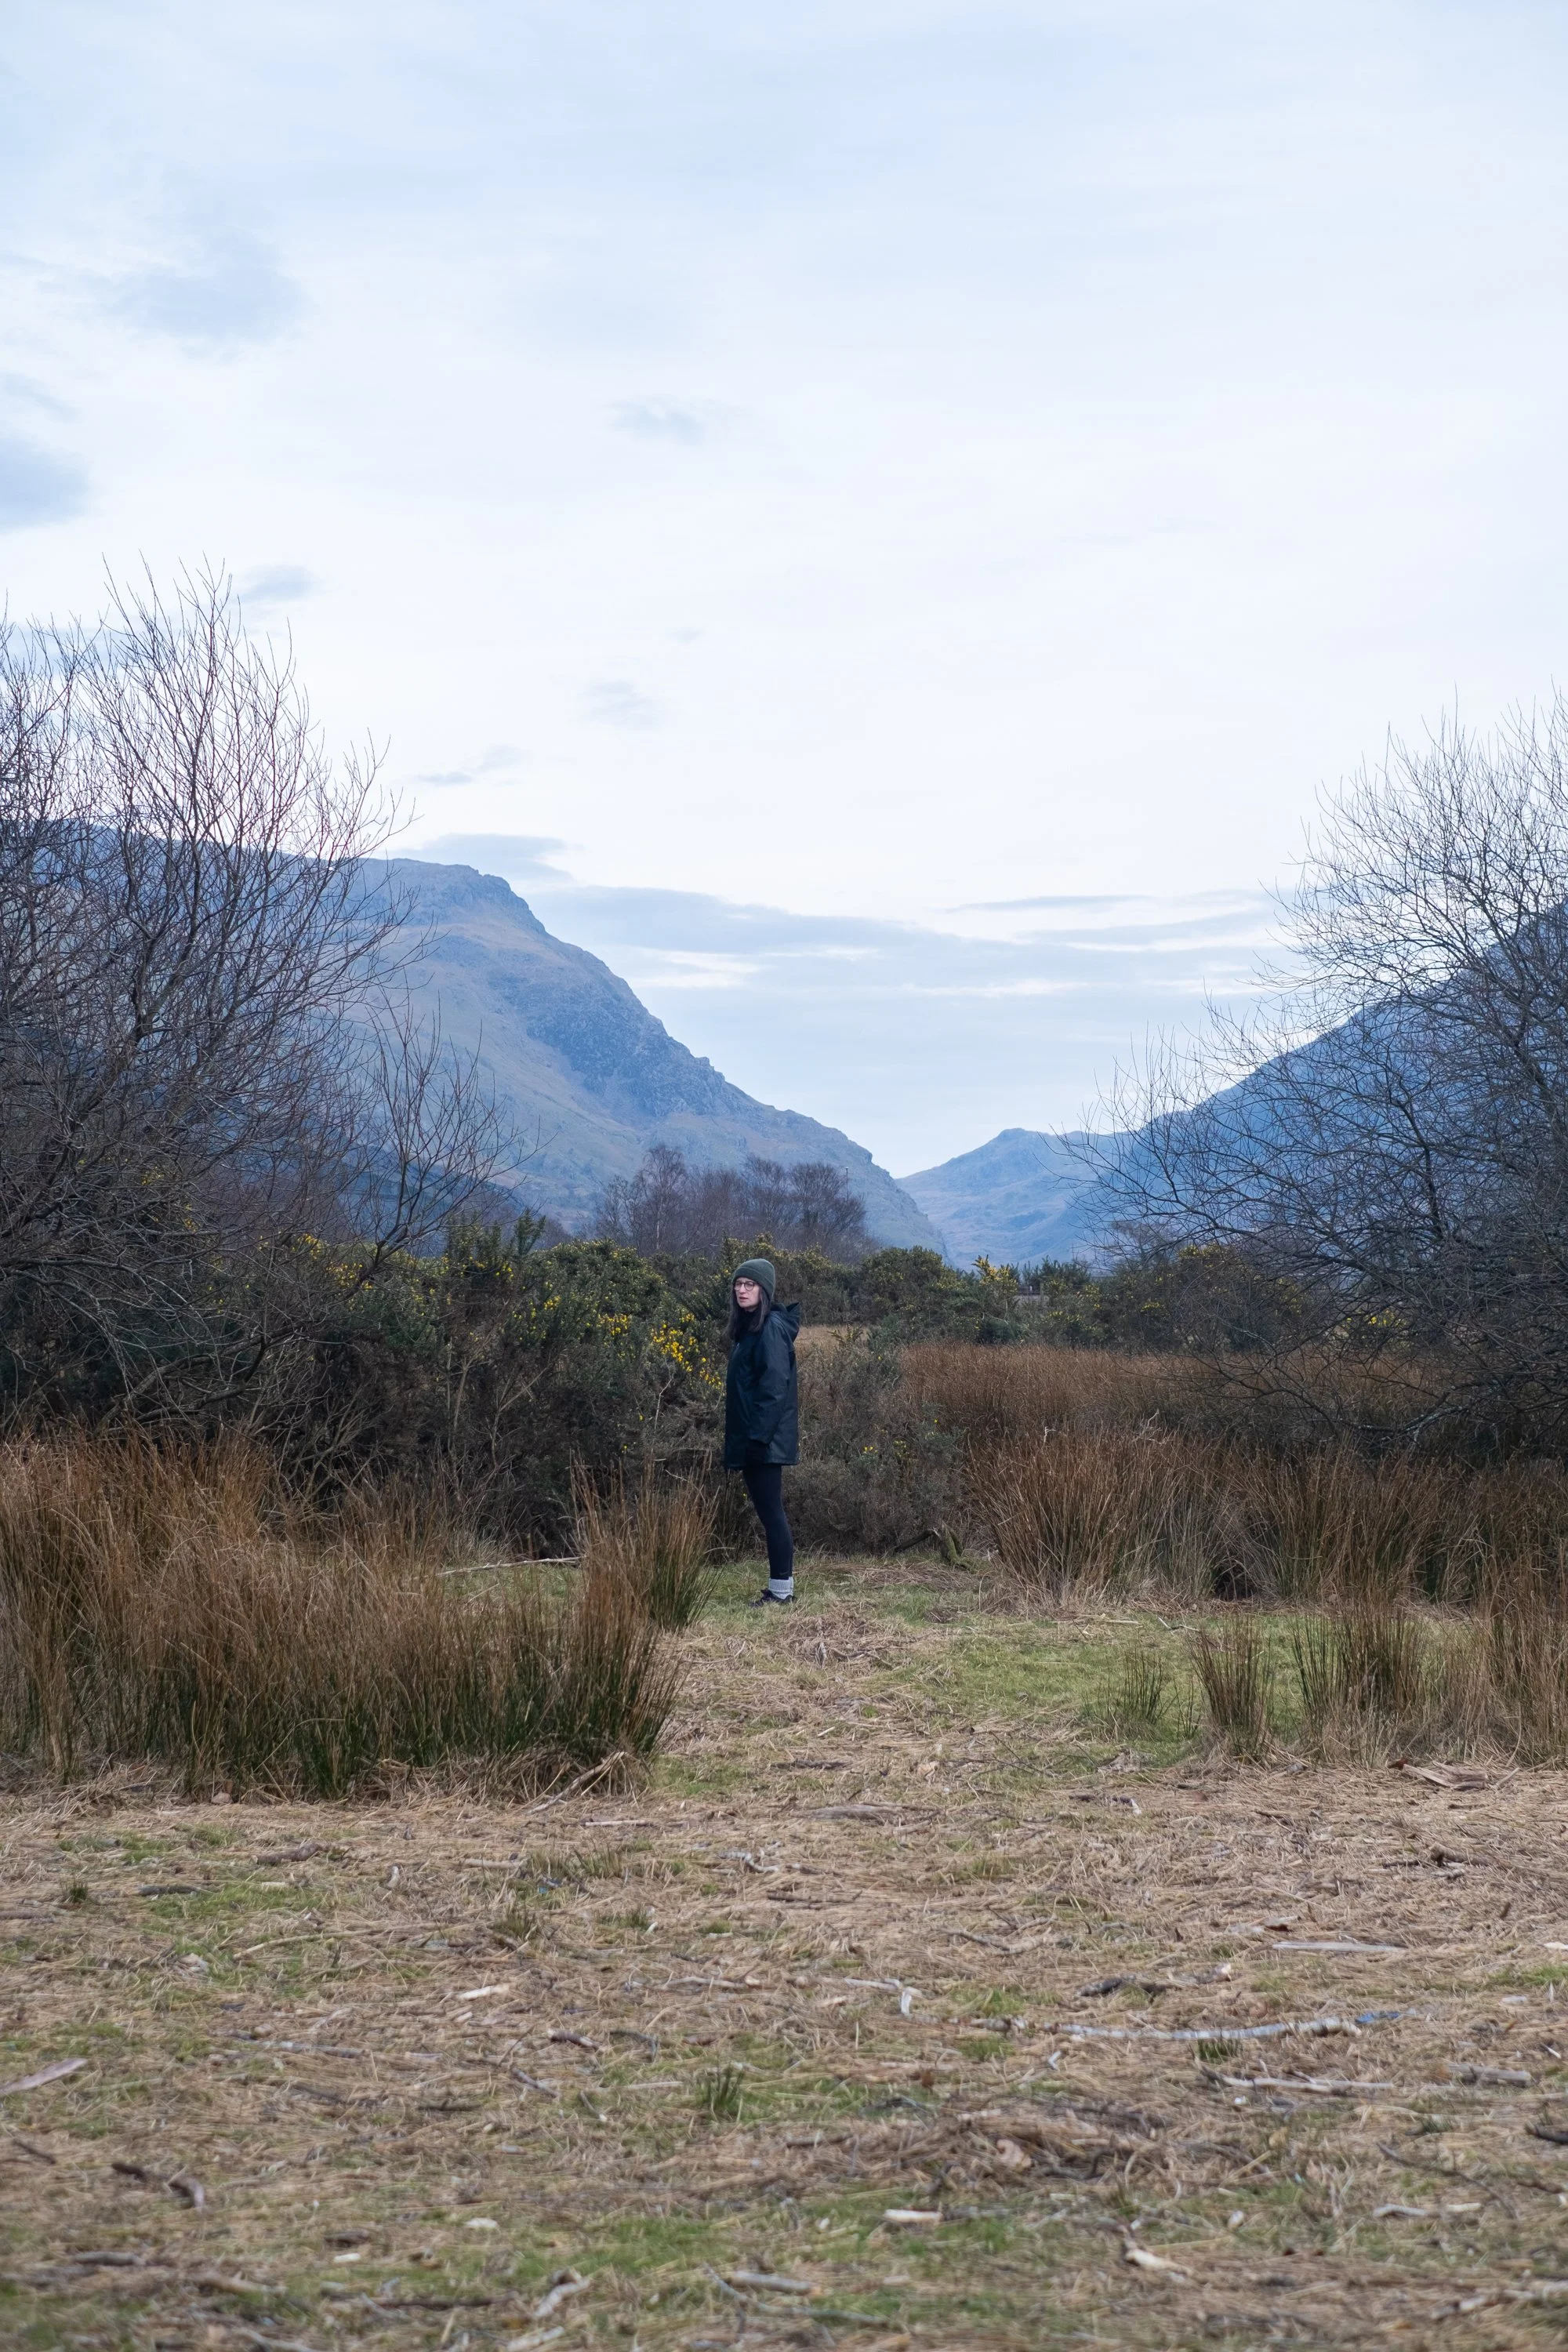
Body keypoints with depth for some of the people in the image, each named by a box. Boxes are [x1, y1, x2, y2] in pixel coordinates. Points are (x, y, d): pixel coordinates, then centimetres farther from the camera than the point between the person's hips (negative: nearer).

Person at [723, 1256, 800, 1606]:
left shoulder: (771, 1329, -13)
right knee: (768, 1512, 12)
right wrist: (741, 1438, 17)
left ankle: (781, 1592, -2)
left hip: (765, 1440, -10)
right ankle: (780, 1587, 18)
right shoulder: (748, 1328, 15)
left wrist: (759, 1436, -23)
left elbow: (775, 1388, -20)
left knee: (771, 1512, -6)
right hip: (750, 1438, 10)